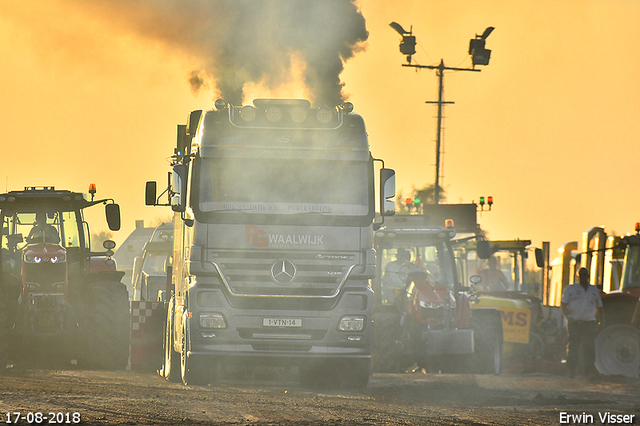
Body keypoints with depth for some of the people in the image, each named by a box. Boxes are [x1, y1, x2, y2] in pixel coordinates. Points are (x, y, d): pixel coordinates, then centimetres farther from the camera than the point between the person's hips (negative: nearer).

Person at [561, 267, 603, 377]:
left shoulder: (594, 290, 18)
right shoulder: (570, 289, 9)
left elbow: (599, 307, 24)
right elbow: (563, 304, 3)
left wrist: (600, 322, 15)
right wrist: (568, 316, -13)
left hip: (589, 323, 2)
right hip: (574, 322, -2)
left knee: (590, 347, -7)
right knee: (573, 347, -4)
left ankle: (590, 371, -7)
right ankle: (571, 371, 2)